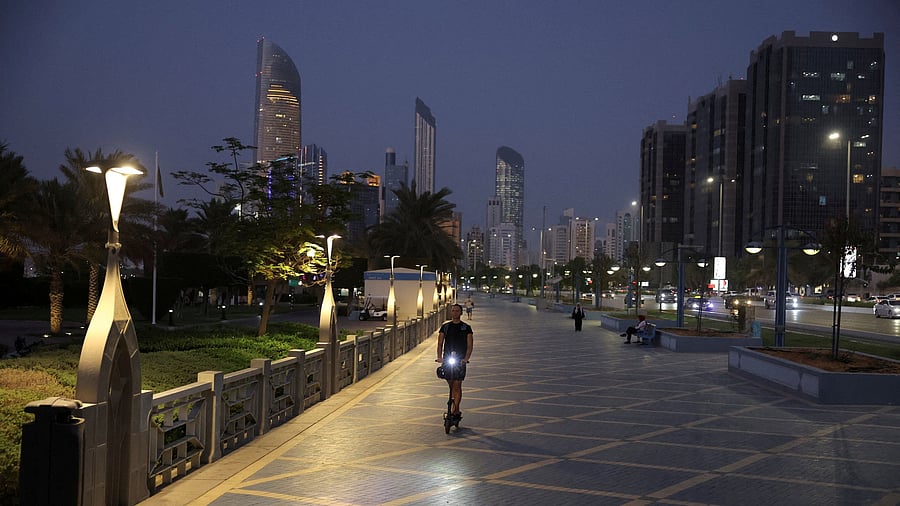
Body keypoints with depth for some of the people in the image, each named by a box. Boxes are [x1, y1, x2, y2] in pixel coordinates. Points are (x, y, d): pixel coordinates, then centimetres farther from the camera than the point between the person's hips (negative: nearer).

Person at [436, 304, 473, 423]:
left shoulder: (466, 328, 4)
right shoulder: (445, 327, 10)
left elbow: (469, 345, -1)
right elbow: (440, 343, 6)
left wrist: (466, 358, -16)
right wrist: (439, 357, -10)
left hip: (460, 361, -3)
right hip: (447, 359, 3)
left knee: (457, 385, -11)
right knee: (451, 385, 7)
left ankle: (454, 410, -10)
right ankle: (457, 411, 18)